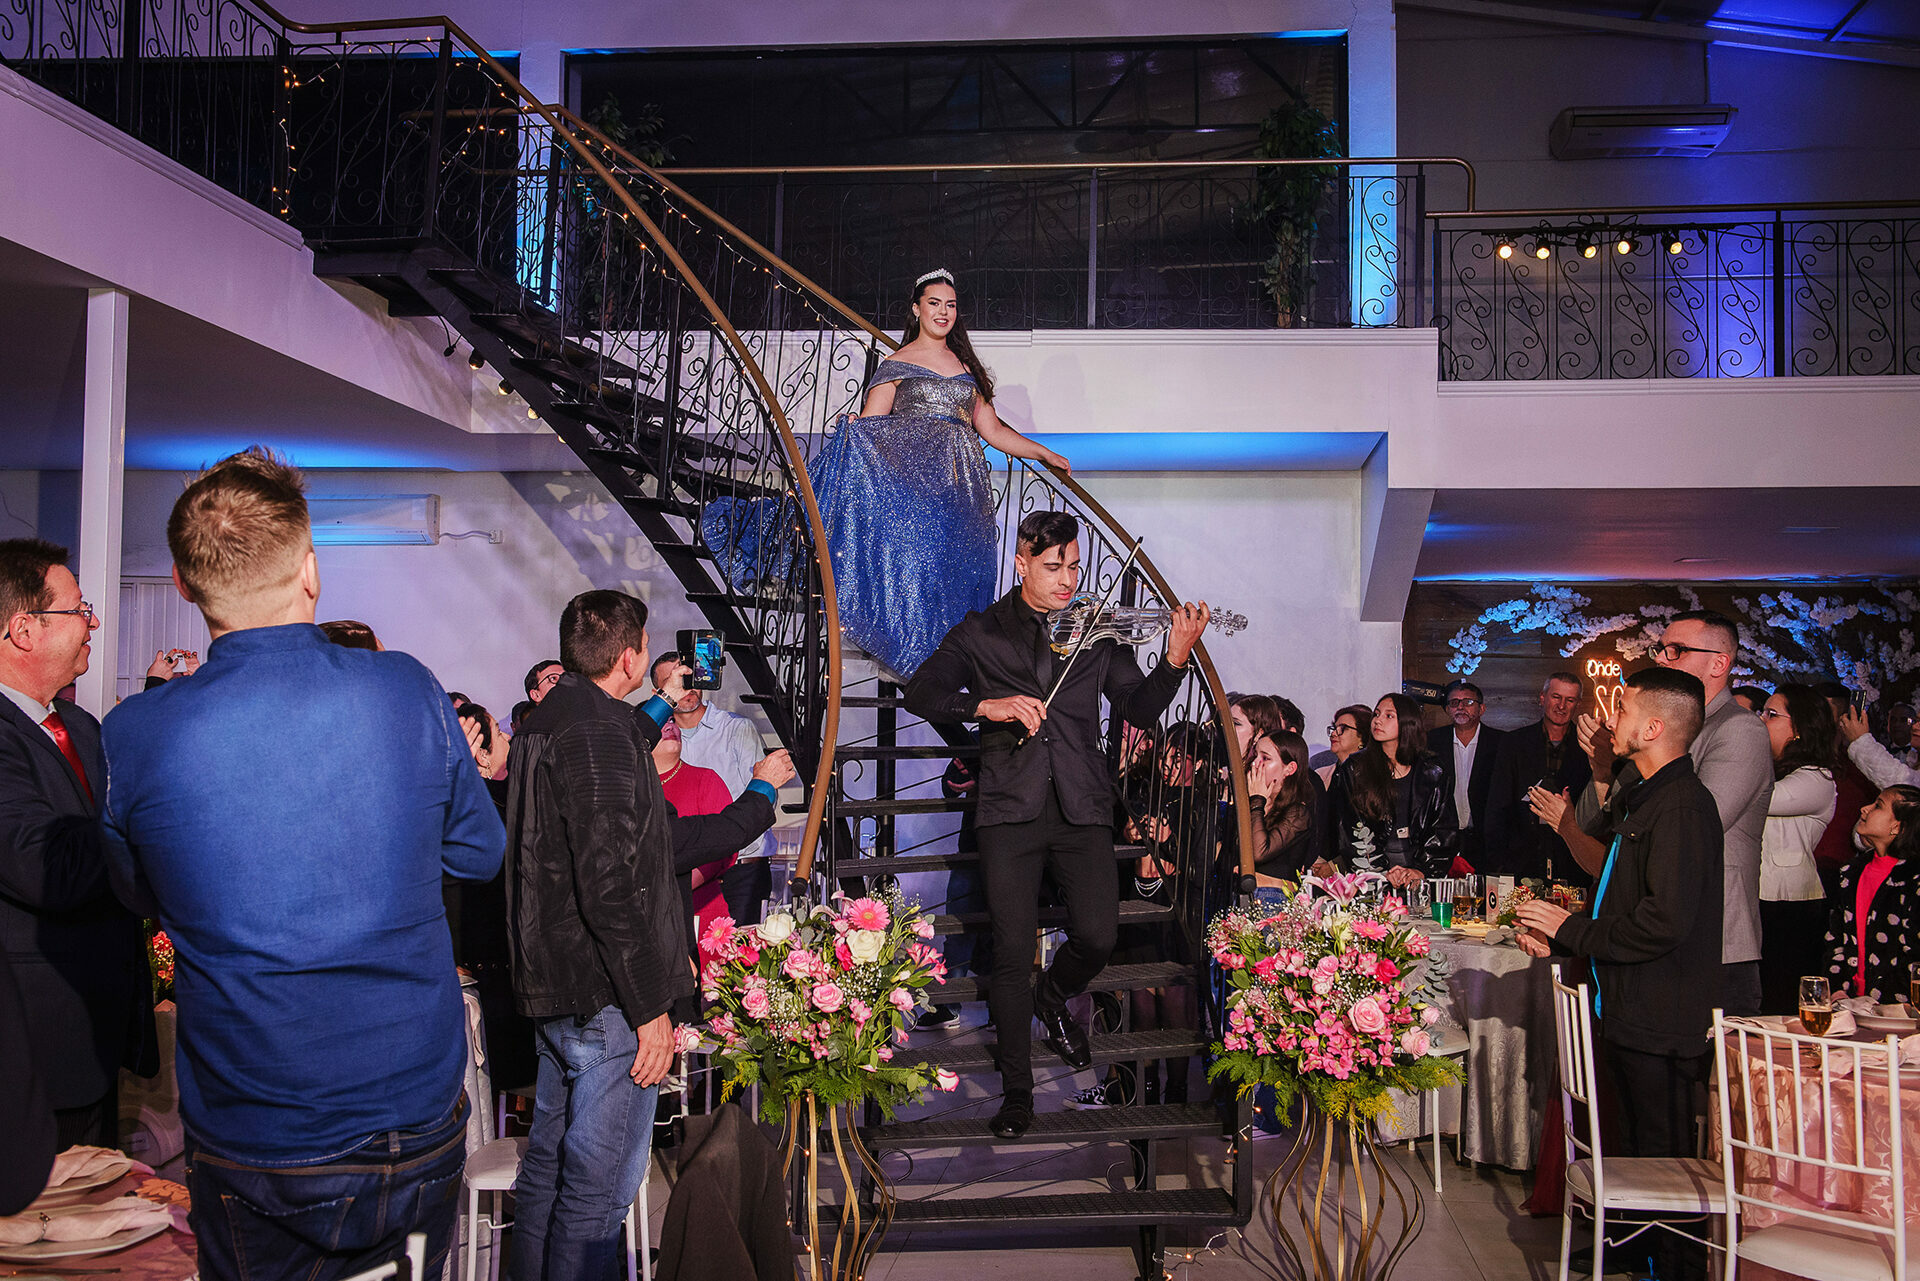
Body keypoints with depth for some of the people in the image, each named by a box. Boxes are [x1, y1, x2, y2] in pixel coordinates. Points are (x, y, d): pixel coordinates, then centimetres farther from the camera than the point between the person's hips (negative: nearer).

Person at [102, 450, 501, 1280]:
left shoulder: (133, 736, -15)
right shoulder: (407, 691, -14)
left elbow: (138, 894, 6)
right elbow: (479, 853, 2)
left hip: (250, 1157, 0)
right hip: (421, 1118, 1)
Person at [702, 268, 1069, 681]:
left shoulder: (966, 366, 20)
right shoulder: (896, 364, 6)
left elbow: (993, 431, 21)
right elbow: (868, 427, -2)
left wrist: (1047, 454, 20)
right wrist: (852, 430, -24)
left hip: (962, 488, 4)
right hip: (913, 477, -4)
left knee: (958, 571, -3)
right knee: (911, 558, -15)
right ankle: (906, 662, -8)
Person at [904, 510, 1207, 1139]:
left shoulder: (1095, 630, 9)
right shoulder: (982, 631, 8)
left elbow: (1140, 711, 3)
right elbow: (922, 694, -1)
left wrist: (1176, 659, -14)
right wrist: (988, 705, -17)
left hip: (1081, 809, 1)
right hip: (1011, 809, -1)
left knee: (1097, 936, -9)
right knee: (1013, 952, -2)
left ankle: (1053, 996, 28)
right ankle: (1016, 1088, 15)